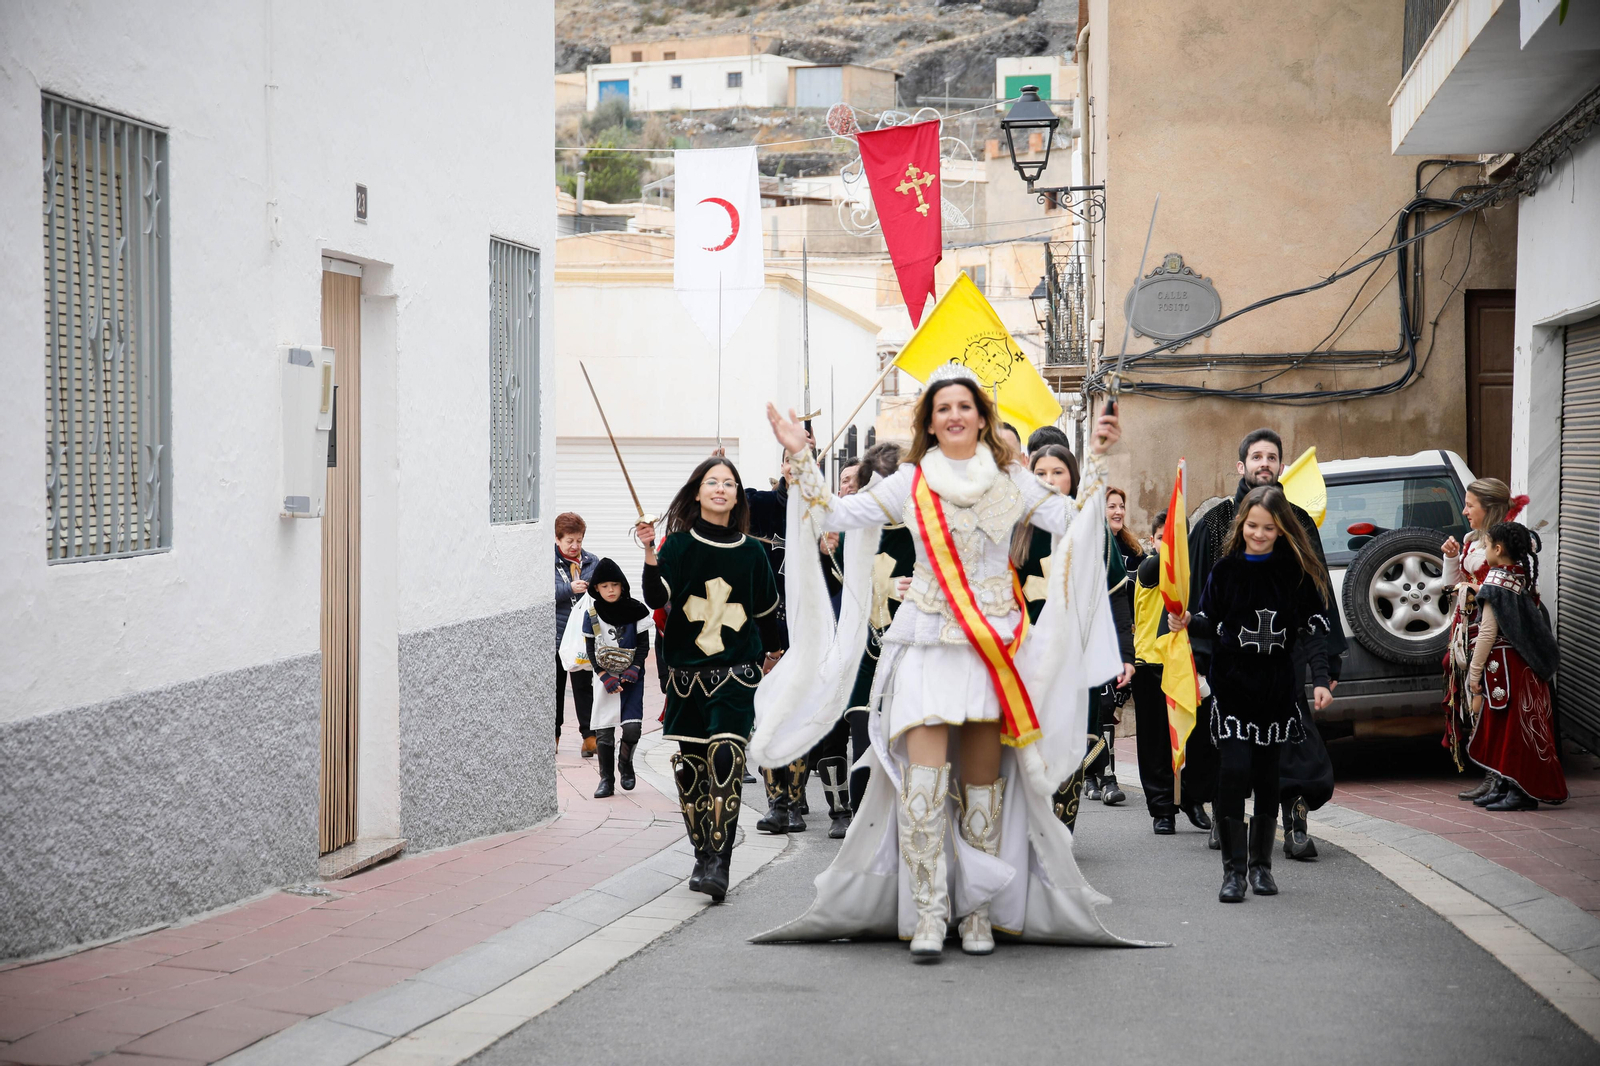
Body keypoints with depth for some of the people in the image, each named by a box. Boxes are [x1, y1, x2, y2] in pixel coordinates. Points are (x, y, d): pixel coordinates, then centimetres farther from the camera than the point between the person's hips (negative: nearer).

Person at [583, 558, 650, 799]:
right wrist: (605, 677, -10)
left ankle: (625, 763, 18)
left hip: (631, 677, -1)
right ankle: (606, 780, 8)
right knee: (603, 731, -4)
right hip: (606, 678, 1)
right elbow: (591, 650, 1)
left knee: (632, 727, -11)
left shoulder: (635, 610, -4)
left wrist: (635, 669, -13)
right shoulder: (592, 614, -1)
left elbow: (644, 643, 0)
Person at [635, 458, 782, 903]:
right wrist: (650, 556, -26)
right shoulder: (679, 544, 1)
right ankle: (703, 854, 19)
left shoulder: (751, 552, 5)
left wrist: (768, 653, 32)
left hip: (736, 671, -1)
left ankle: (720, 862, -19)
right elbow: (656, 599, -11)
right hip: (687, 670, 1)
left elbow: (767, 611, 20)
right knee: (688, 765, 2)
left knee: (726, 755, -18)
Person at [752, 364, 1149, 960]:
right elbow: (835, 514, 6)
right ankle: (927, 914, -9)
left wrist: (1097, 461, -5)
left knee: (984, 778, 4)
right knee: (924, 776, -13)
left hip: (994, 643, 1)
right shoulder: (910, 483, 7)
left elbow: (1073, 521, 1)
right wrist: (800, 456, 0)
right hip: (928, 643, -1)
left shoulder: (1011, 480, 8)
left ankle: (980, 910, 14)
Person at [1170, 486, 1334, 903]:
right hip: (1232, 684, -1)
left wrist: (1320, 680, -12)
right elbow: (1213, 624, 6)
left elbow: (1313, 629, -3)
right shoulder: (1225, 569, 1)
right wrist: (1188, 623, -15)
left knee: (1267, 775, 8)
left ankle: (1261, 865, 21)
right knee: (1233, 771, -11)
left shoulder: (1297, 571, -1)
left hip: (1277, 688, 1)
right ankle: (1233, 869, -6)